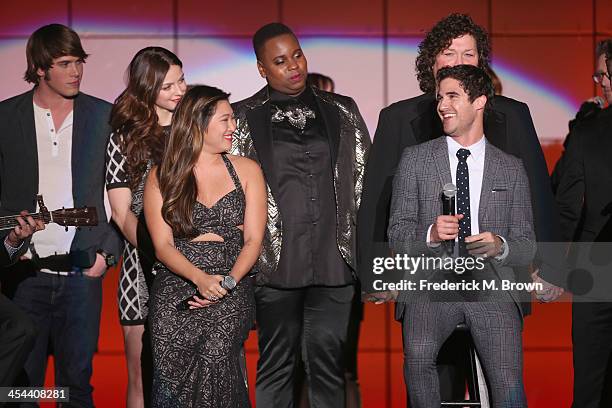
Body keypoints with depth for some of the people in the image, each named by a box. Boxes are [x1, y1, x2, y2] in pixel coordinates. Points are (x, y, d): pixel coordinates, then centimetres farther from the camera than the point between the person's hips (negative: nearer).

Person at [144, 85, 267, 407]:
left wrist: (229, 281, -13)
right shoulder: (161, 178, 9)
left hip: (231, 295, 0)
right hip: (174, 292, 0)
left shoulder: (246, 170, 12)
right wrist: (201, 279, -17)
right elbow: (163, 245, 1)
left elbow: (253, 240, 6)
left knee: (214, 360, -26)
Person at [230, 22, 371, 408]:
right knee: (277, 361, 4)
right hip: (275, 258, -1)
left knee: (328, 357, 0)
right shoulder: (244, 117, 6)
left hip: (334, 256, 1)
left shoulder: (342, 112, 11)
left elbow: (363, 180, 12)